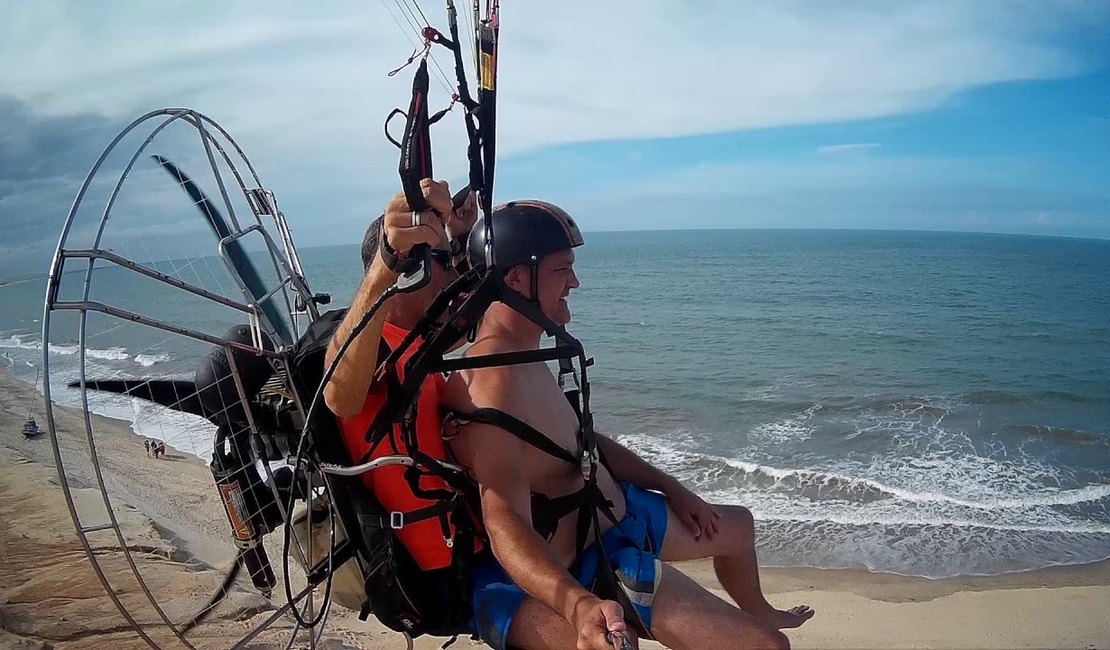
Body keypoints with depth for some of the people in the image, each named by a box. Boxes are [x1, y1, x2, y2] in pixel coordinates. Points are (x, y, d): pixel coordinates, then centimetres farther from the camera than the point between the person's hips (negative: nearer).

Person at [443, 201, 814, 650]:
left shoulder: (524, 357, 4)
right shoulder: (493, 382, -29)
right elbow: (507, 524, -39)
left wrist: (670, 488, 18)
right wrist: (580, 607, -54)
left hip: (618, 515, 11)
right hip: (585, 569, -11)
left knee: (736, 525, 33)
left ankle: (760, 614, 61)